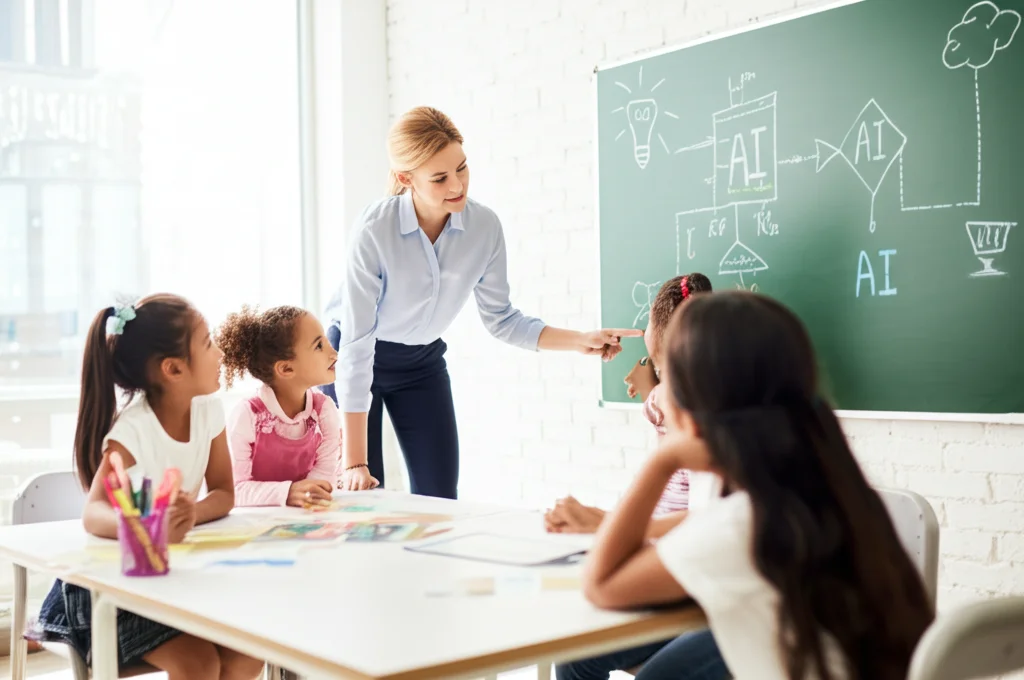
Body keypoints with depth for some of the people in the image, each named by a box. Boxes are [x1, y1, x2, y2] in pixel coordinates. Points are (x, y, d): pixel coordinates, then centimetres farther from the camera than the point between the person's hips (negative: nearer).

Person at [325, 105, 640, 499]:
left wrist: (581, 341, -17)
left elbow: (501, 319, -3)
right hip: (355, 360, -4)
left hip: (422, 362, 4)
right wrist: (354, 462, -30)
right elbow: (356, 342, -29)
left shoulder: (484, 226, -17)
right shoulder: (375, 230, -29)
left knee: (439, 497, 0)